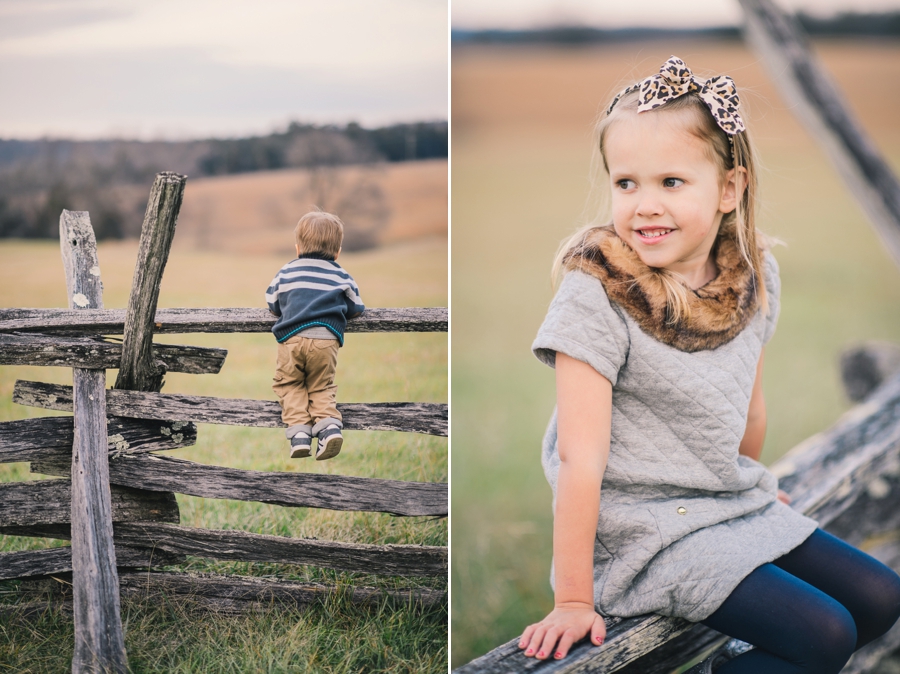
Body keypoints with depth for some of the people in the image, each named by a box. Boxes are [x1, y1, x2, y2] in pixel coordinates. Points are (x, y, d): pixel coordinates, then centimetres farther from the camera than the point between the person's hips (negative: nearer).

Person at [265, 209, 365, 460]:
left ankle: (299, 431, -9)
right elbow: (356, 308, 23)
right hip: (327, 339, 1)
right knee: (322, 387, 14)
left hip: (291, 337, -1)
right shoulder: (341, 277, 16)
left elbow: (272, 304, 25)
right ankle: (328, 424, -13)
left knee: (290, 385, 12)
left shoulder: (286, 272, 17)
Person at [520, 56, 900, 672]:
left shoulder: (754, 276, -2)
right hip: (642, 529, -7)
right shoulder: (597, 293, -21)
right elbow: (580, 456, -22)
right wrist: (573, 600, -21)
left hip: (734, 505, 7)